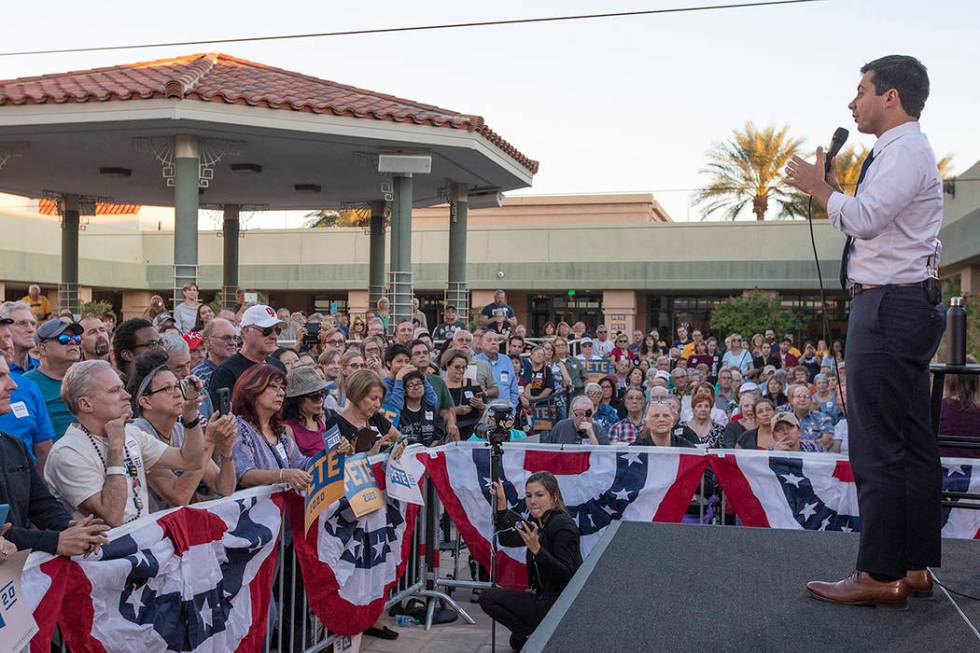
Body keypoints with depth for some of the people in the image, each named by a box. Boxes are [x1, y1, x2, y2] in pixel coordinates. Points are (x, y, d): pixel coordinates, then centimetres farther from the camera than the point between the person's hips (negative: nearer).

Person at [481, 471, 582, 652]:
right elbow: (507, 539, 13)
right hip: (546, 600, 10)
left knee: (489, 597, -5)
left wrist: (536, 549, -34)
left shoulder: (562, 525, -20)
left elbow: (566, 575, -25)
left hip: (562, 608, -10)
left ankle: (535, 634, -3)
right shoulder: (537, 522, 6)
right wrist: (501, 503, 4)